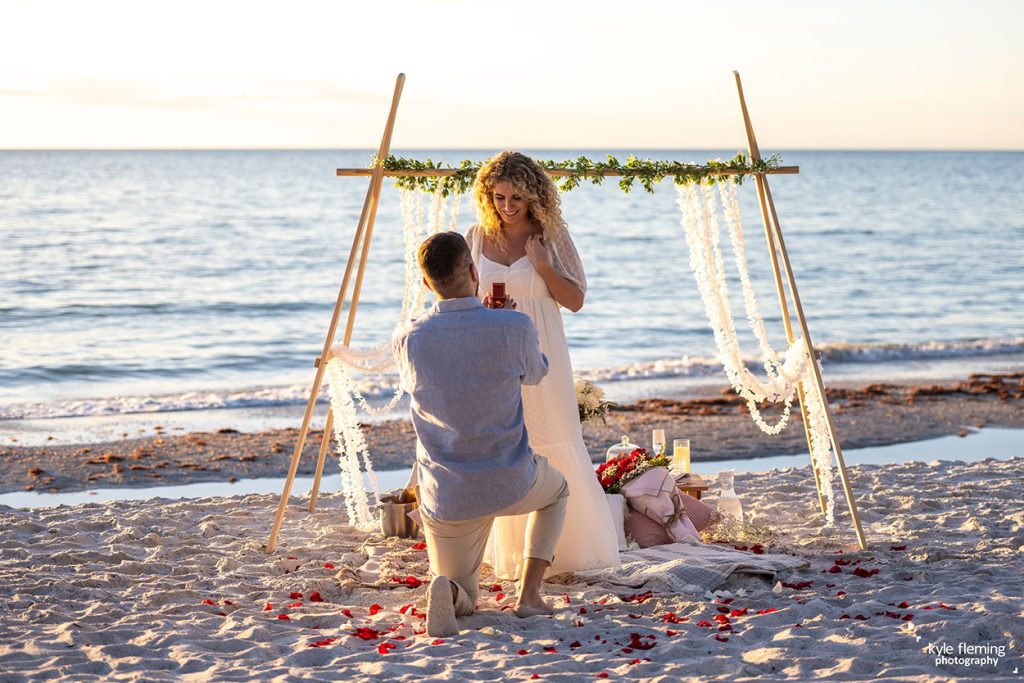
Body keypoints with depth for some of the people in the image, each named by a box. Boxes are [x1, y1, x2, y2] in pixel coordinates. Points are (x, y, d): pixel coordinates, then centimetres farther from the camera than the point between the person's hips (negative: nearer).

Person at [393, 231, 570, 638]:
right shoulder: (515, 329, -15)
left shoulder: (407, 343, -10)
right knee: (556, 489, 36)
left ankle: (446, 591, -15)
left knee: (463, 601, 24)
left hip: (445, 498, 2)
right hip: (510, 486, -1)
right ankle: (529, 594, 17)